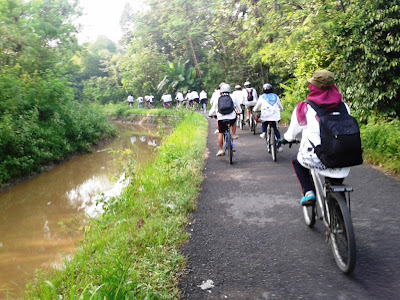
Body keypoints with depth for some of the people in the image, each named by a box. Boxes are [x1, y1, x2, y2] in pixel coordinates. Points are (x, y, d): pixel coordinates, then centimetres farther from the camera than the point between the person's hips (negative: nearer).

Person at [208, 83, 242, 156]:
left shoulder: (217, 99, 4)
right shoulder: (232, 98, 5)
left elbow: (213, 109, 12)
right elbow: (237, 106, 19)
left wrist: (210, 114, 32)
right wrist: (239, 111, 39)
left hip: (221, 119, -1)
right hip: (231, 118, 1)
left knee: (220, 133, 10)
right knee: (234, 121, 36)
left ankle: (220, 150, 9)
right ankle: (234, 135, 29)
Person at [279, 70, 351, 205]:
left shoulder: (303, 108, -3)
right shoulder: (343, 107, 4)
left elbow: (292, 133, 11)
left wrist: (286, 138, 34)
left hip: (315, 160, -3)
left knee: (296, 161, 29)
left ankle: (308, 192, 14)